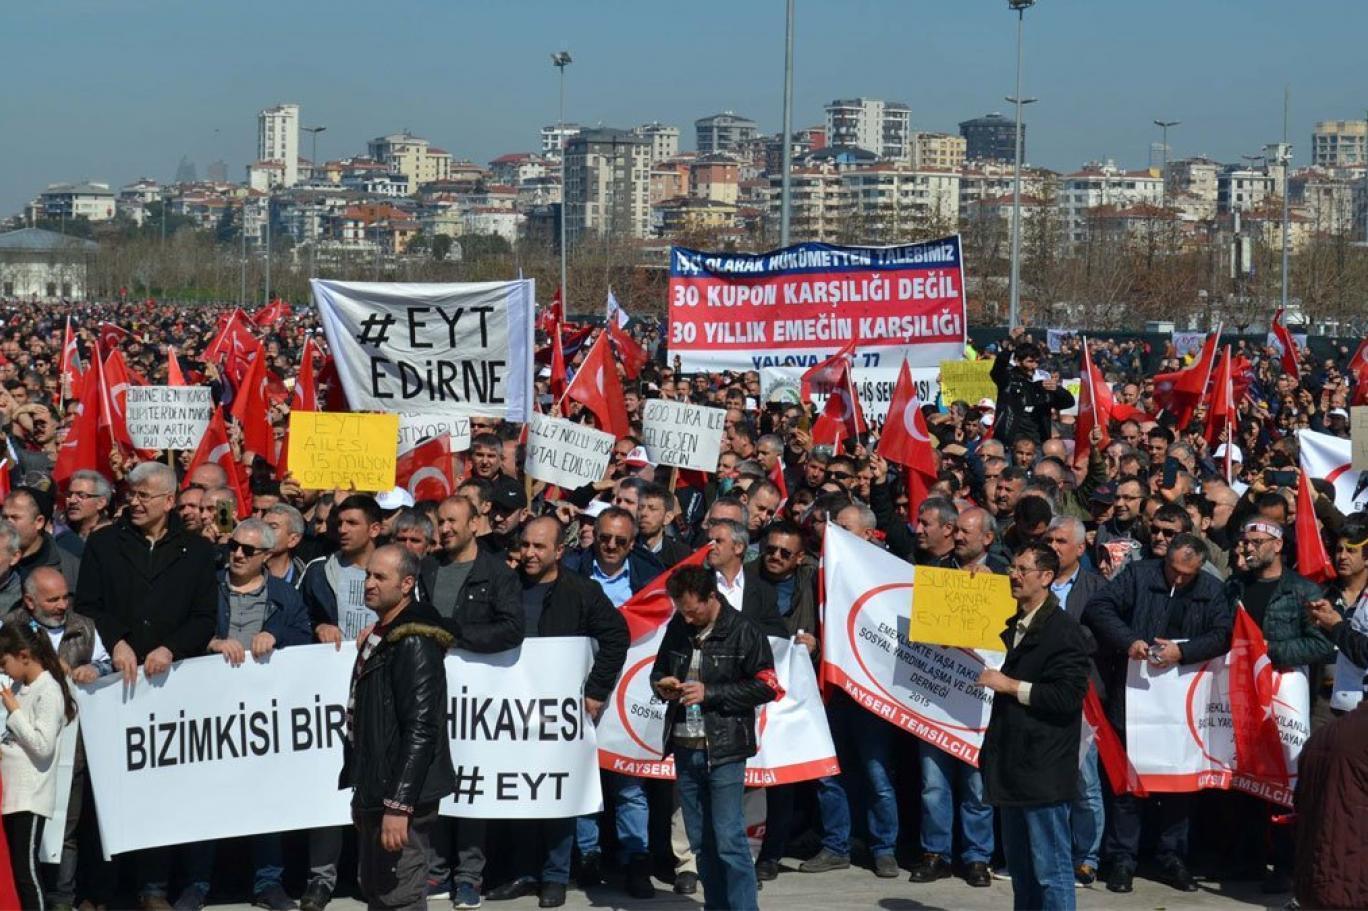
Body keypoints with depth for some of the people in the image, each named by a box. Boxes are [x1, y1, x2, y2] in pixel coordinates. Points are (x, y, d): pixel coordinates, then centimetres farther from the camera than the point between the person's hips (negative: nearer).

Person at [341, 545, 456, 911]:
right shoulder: (379, 636, 14)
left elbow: (421, 729, -22)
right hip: (374, 791, 10)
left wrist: (398, 805, -25)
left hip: (401, 797, -10)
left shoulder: (415, 643, -16)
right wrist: (362, 795, 18)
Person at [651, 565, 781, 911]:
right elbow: (658, 670, 23)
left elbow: (766, 687, -9)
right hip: (684, 749, 6)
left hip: (724, 750, -6)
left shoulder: (743, 632, -7)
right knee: (700, 841, 11)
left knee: (729, 839, -8)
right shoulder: (677, 628, 8)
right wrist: (663, 684, -2)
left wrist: (709, 693, -14)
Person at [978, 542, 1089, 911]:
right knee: (1020, 869, 15)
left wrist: (1011, 685, -17)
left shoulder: (1062, 629, -12)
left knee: (1050, 871, -5)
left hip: (1044, 770, -9)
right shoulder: (1014, 628, 16)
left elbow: (1068, 696, -20)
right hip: (1014, 767, 9)